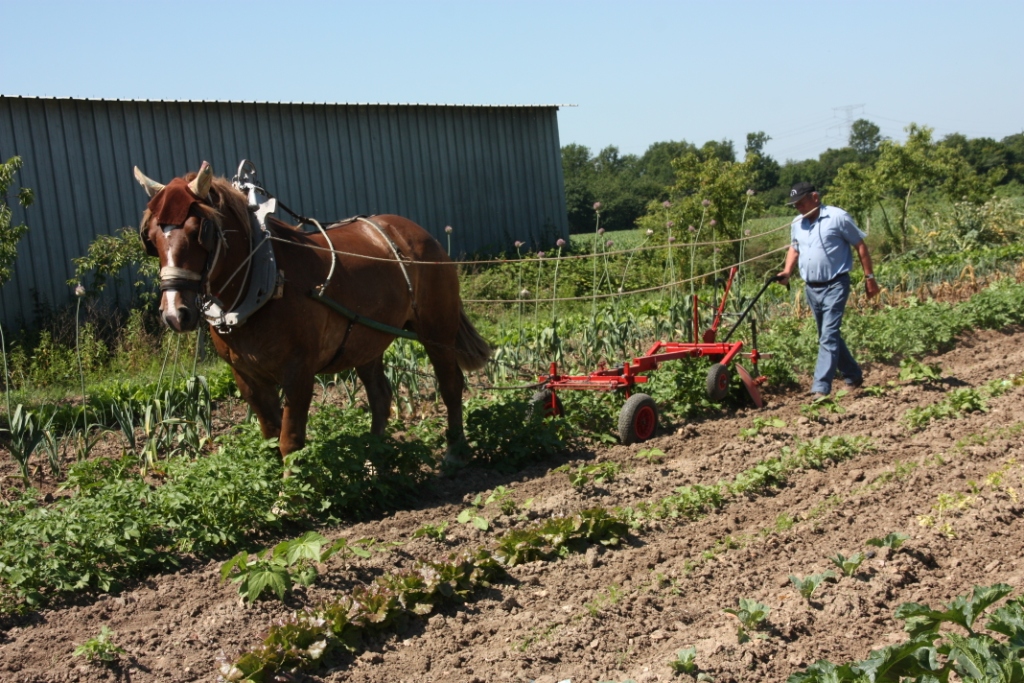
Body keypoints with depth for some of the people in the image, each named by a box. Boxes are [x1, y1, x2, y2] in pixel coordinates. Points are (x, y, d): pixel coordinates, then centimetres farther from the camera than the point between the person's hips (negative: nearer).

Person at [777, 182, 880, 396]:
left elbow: (860, 246, -5)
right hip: (811, 288, 7)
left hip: (834, 286, -7)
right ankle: (853, 375, 32)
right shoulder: (797, 223, 9)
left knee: (828, 336, -13)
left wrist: (869, 277, -6)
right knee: (828, 336, 16)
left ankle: (821, 388, -17)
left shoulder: (837, 217, -10)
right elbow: (794, 248, 24)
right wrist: (787, 271, 5)